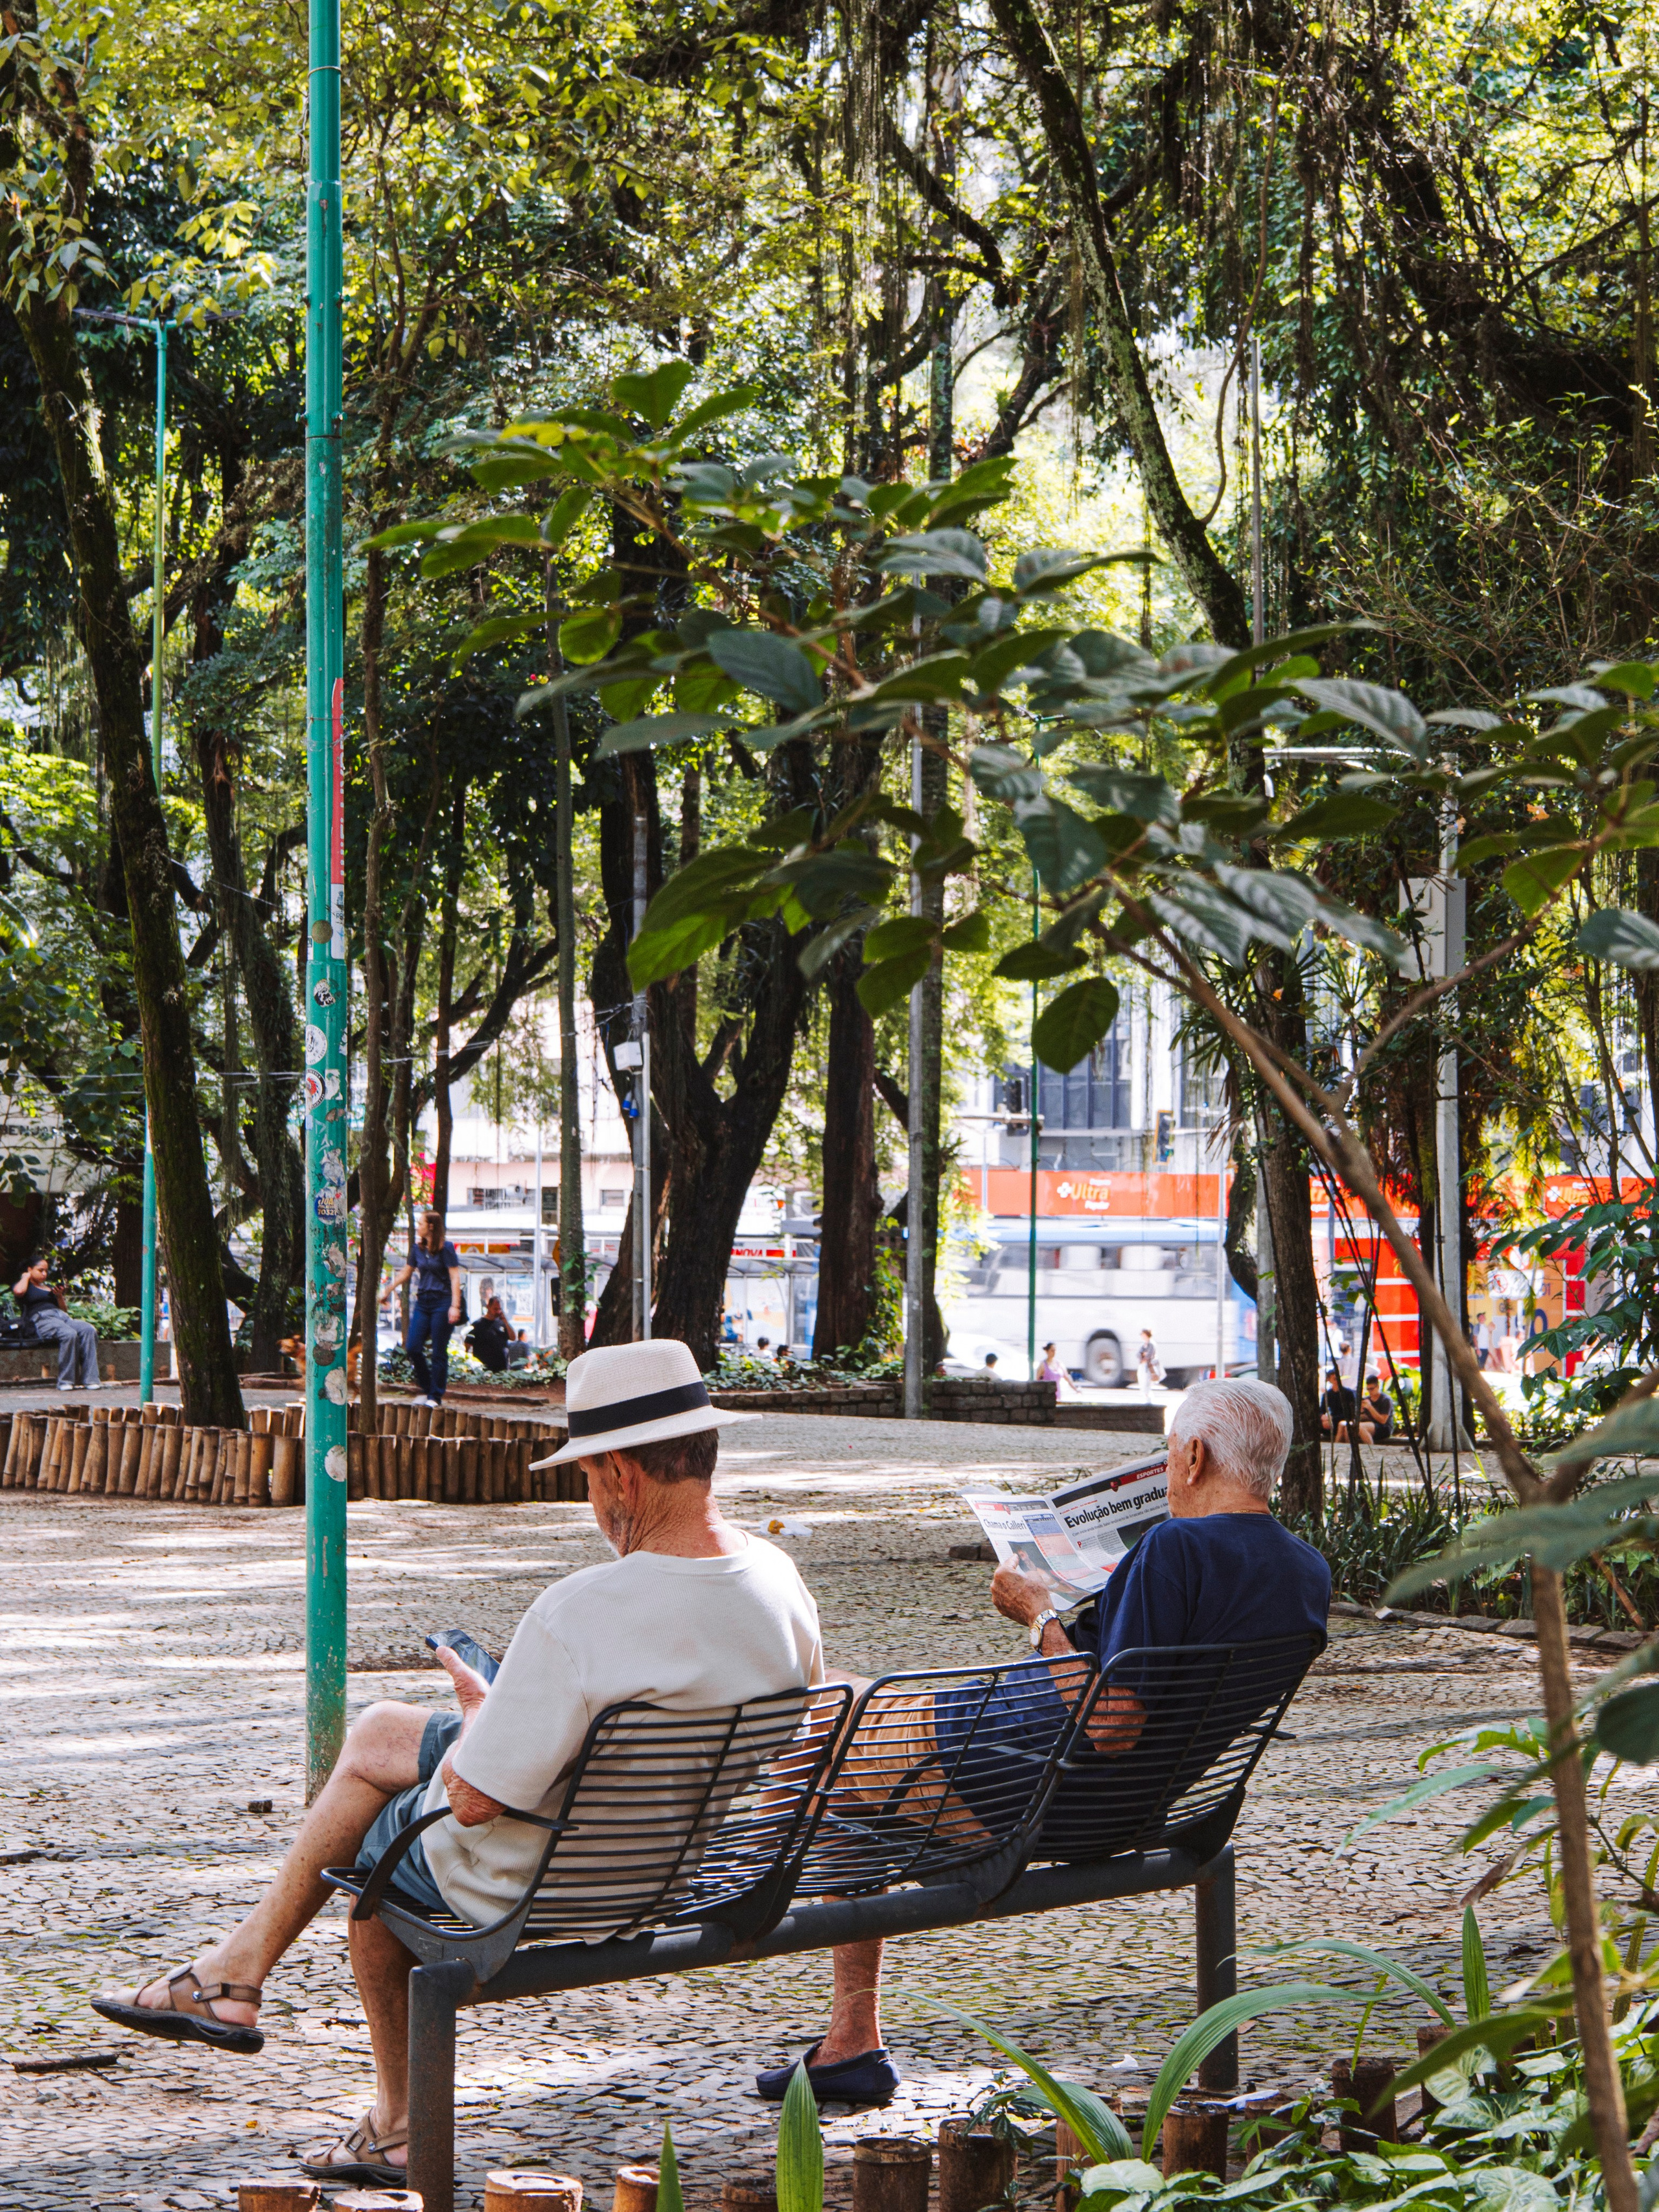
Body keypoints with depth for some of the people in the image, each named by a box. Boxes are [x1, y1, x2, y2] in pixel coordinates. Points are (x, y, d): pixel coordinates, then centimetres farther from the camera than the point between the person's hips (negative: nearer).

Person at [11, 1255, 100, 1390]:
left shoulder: (48, 1287, 33)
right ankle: (66, 1381, -31)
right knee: (70, 1334, -37)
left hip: (62, 1317, 7)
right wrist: (26, 1277, 6)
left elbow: (65, 1309, 29)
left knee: (89, 1330, -23)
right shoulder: (25, 1286, 13)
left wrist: (59, 1296, 10)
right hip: (40, 1320, -7)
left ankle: (89, 1380, -30)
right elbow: (19, 1291, -13)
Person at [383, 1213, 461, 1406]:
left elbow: (455, 1277, -11)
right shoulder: (418, 1248, 11)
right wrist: (388, 1292, 26)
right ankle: (425, 1390, 13)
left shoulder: (446, 1248, -7)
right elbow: (405, 1272, 23)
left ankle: (436, 1396, 5)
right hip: (422, 1302, 6)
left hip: (442, 1303, -6)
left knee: (439, 1352, -3)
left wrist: (455, 1306, -19)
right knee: (414, 1348, -2)